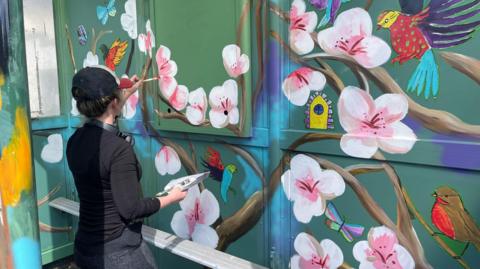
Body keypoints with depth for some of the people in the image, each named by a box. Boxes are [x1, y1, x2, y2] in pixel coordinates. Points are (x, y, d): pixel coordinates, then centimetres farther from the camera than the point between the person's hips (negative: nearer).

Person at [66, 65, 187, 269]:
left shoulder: (74, 142, -2)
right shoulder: (119, 149, -26)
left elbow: (99, 129, 22)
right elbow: (131, 209, -23)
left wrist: (126, 94, 28)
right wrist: (171, 198, -8)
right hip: (119, 251, -7)